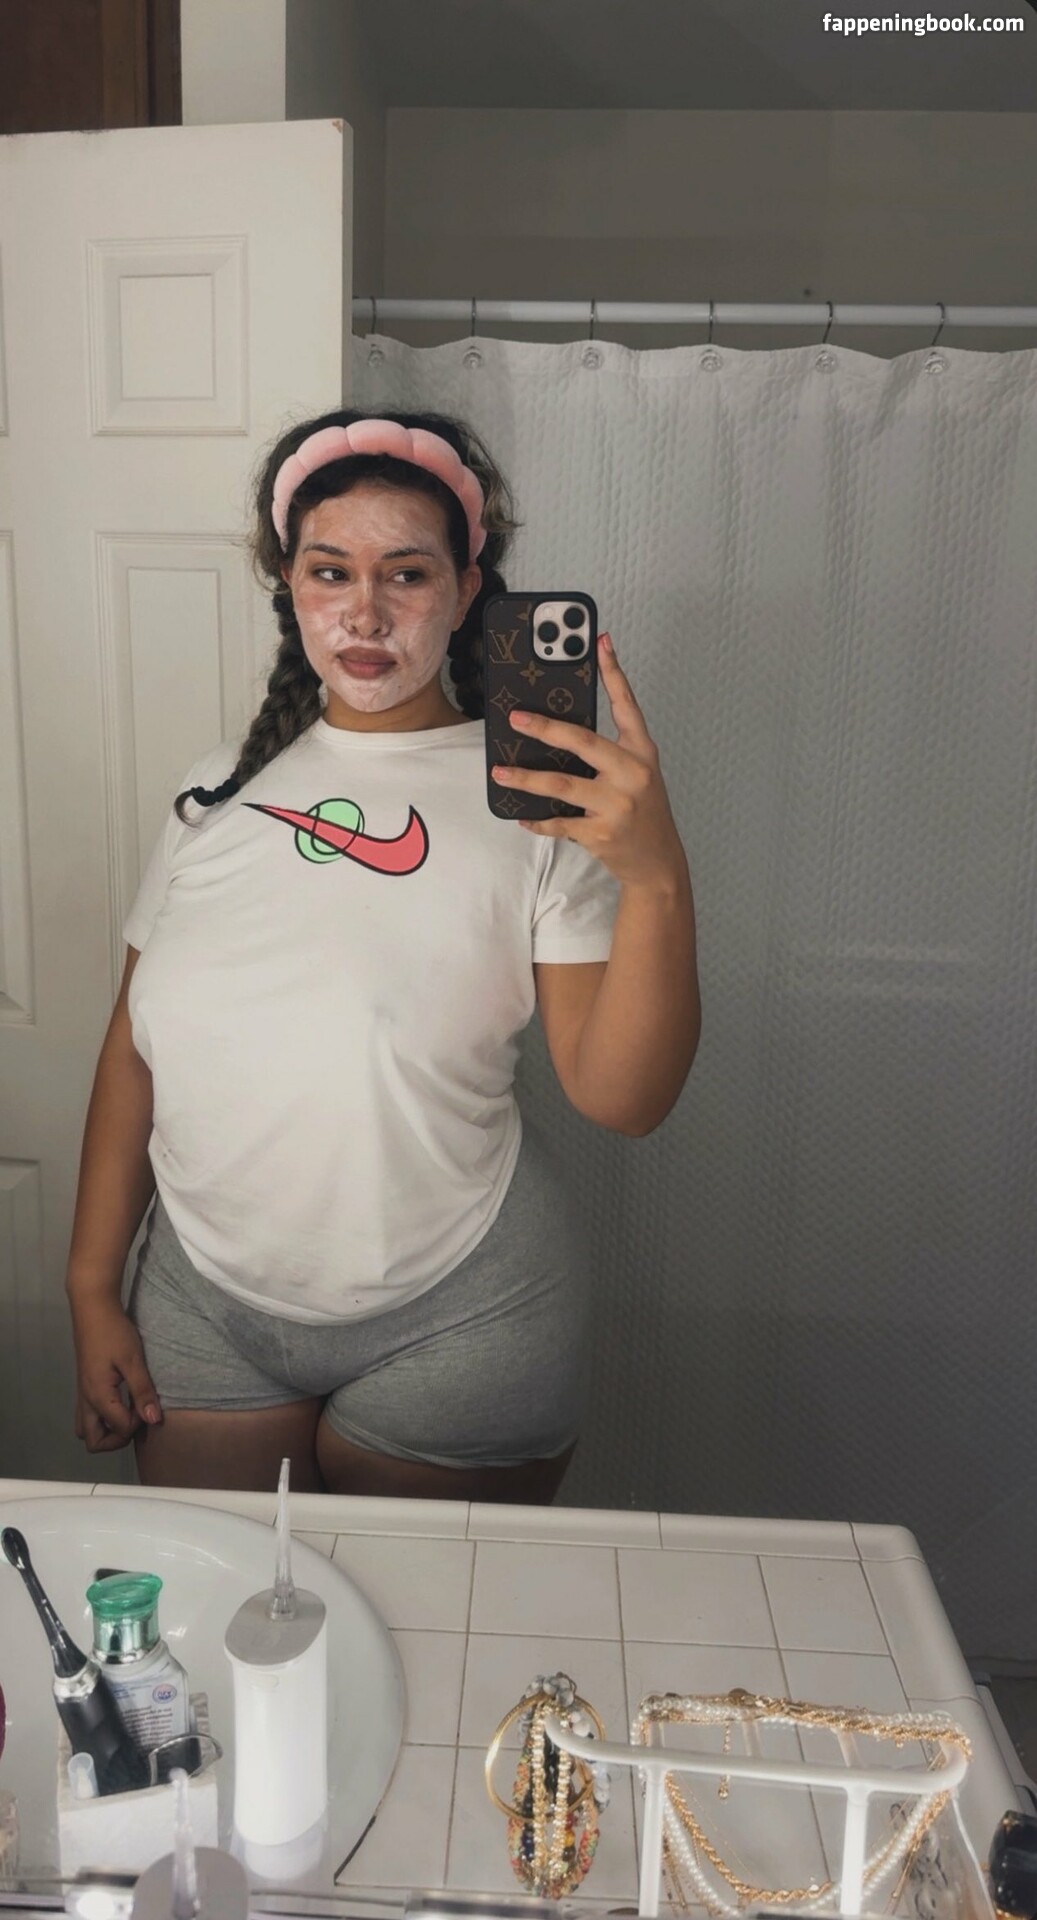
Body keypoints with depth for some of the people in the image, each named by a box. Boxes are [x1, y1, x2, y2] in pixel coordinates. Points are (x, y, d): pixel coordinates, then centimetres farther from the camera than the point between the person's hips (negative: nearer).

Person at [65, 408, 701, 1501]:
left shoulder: (535, 797, -11)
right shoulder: (226, 785, 1)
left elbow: (621, 1100, -18)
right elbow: (135, 1046, 6)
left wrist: (657, 880, -33)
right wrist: (92, 1290, 7)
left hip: (451, 1320, -3)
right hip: (203, 1303, 4)